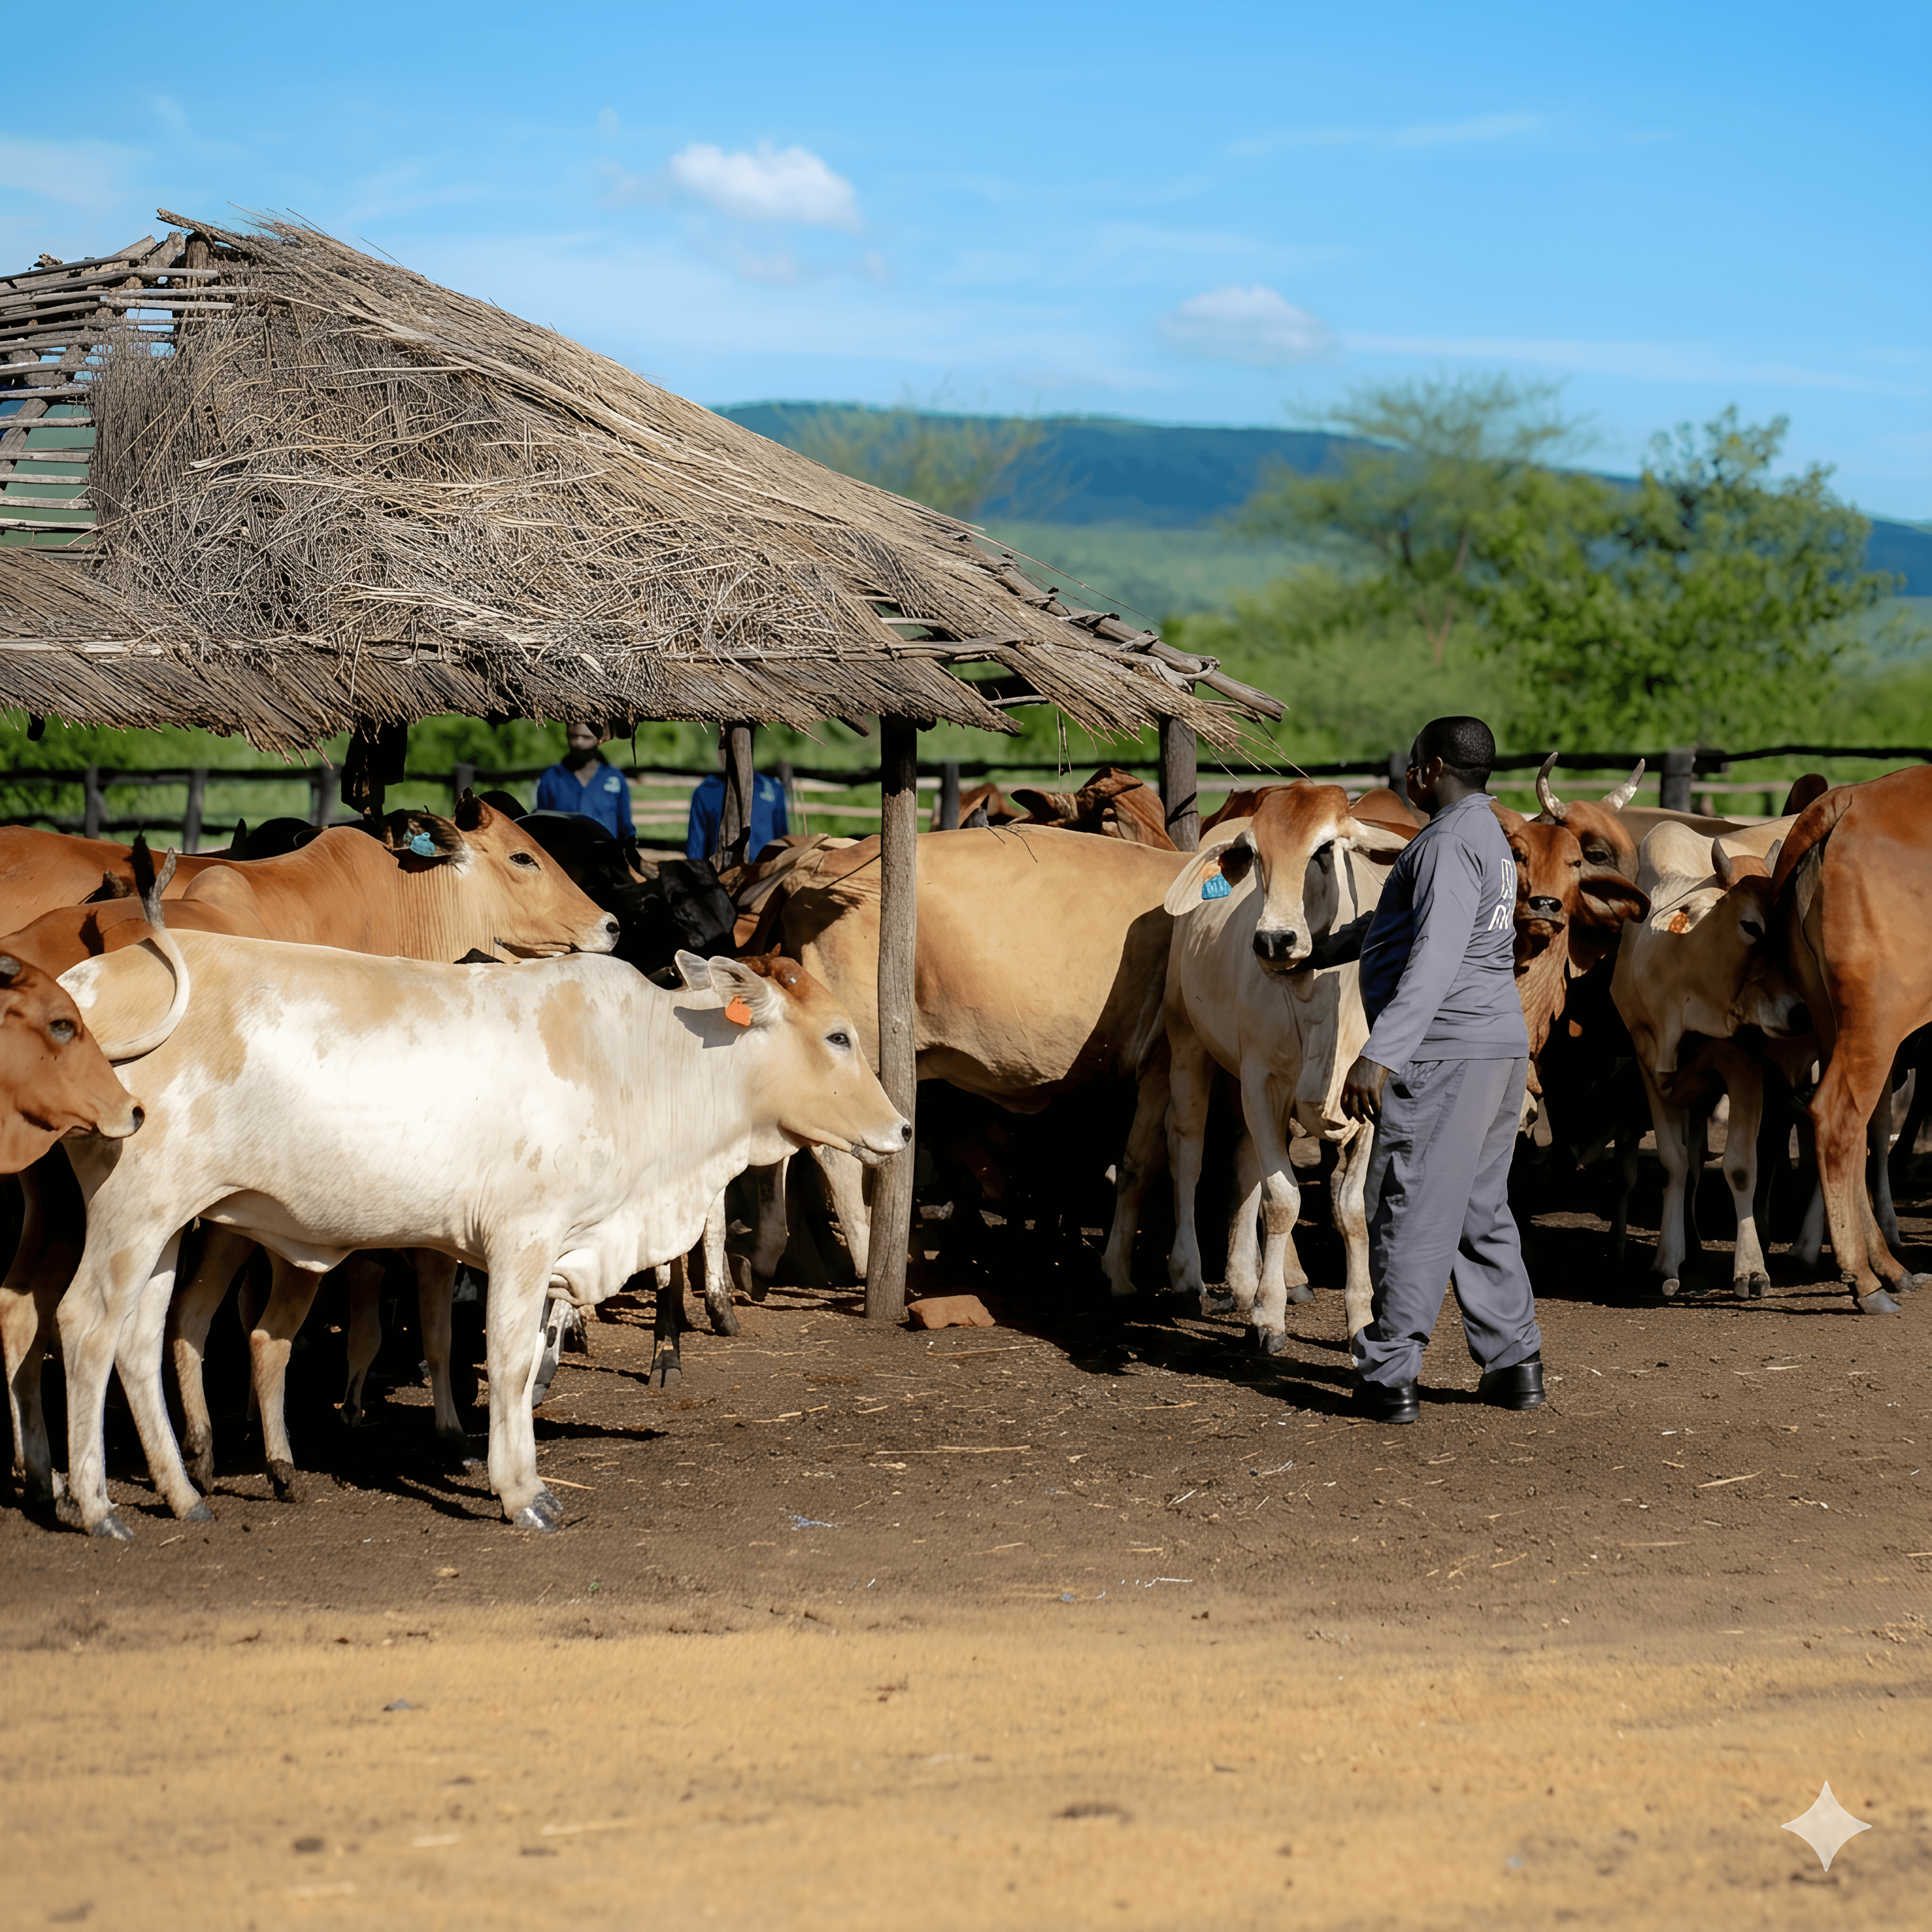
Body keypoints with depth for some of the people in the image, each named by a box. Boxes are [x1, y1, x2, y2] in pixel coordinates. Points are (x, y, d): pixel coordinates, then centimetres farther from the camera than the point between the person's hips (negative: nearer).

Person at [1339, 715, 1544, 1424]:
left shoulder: (1450, 842, -13)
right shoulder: (1486, 835, 20)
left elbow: (1435, 960, -24)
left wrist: (1380, 1055, -30)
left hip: (1445, 1055, -10)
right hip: (1499, 1046, 10)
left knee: (1409, 1214, -6)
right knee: (1482, 1214, 15)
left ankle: (1387, 1377, -4)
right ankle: (1514, 1365, 17)